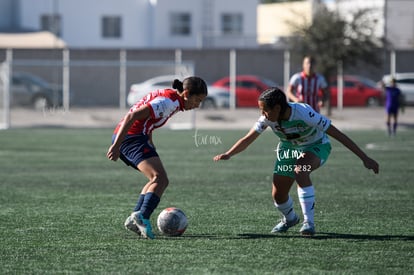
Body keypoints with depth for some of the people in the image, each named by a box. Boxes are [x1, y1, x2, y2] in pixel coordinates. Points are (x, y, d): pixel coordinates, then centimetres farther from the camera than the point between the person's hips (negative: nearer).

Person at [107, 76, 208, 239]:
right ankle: (142, 216, -37)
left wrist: (151, 147, 20)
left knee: (159, 180, 16)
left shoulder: (172, 100, 16)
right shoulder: (168, 102, -16)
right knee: (160, 178, -20)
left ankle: (134, 219, 7)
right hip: (133, 138, -11)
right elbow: (132, 116, -22)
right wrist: (116, 146, -24)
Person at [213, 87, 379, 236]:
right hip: (289, 149, 5)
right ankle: (289, 219, 34)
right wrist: (227, 155, -28)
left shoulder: (305, 113, -36)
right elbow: (247, 139, -11)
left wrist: (365, 158, -35)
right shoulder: (267, 118, -22)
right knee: (278, 195, -3)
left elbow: (339, 135, -34)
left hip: (316, 146, -5)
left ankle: (309, 222, -27)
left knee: (300, 171, -37)